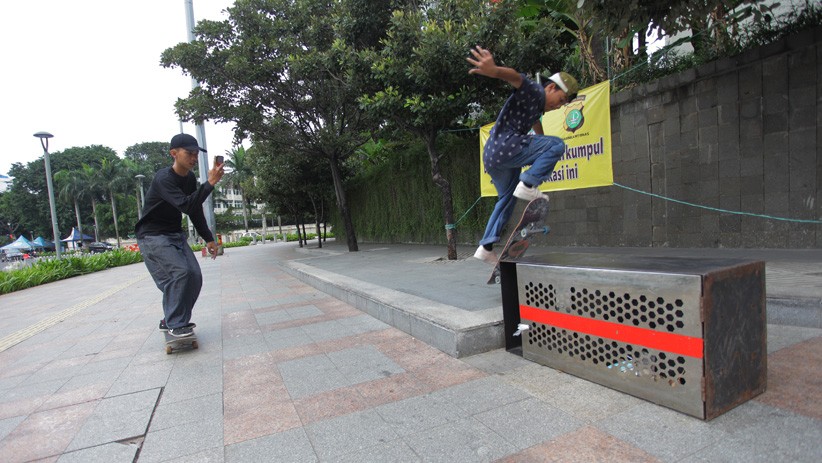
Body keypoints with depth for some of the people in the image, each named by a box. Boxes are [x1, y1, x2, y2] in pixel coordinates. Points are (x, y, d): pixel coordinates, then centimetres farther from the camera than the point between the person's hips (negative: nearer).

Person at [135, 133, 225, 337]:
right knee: (180, 272, -21)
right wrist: (210, 184, -41)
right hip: (152, 236, -8)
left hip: (175, 234, 8)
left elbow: (195, 211, 11)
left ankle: (171, 320, 17)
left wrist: (208, 239, 11)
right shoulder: (163, 179, -22)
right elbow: (185, 205, -37)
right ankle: (174, 324, -7)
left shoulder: (190, 178, 3)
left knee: (194, 276, 0)